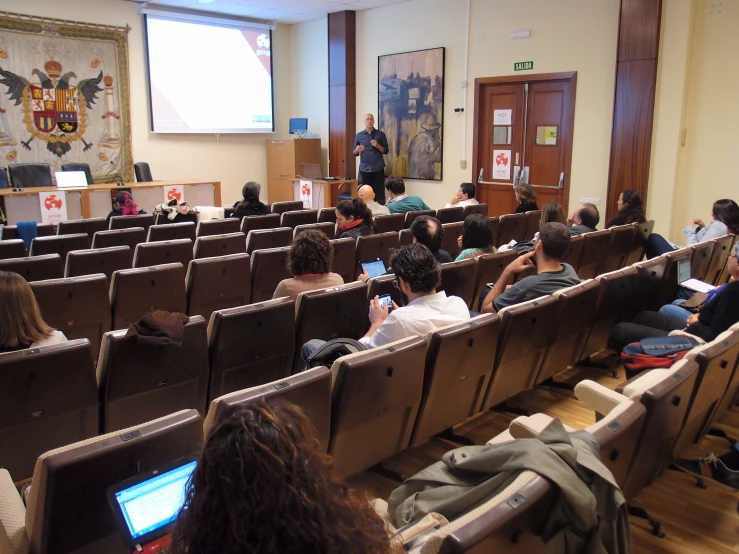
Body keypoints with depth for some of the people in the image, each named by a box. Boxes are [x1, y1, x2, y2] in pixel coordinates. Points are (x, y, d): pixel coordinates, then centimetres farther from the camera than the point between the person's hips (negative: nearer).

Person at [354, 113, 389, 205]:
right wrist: (357, 150, -12)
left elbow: (386, 151, 5)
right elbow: (355, 153, 11)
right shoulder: (359, 135, 9)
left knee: (379, 193, -2)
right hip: (364, 169, 1)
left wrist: (377, 145, -13)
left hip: (378, 168, -1)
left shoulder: (380, 134, 4)